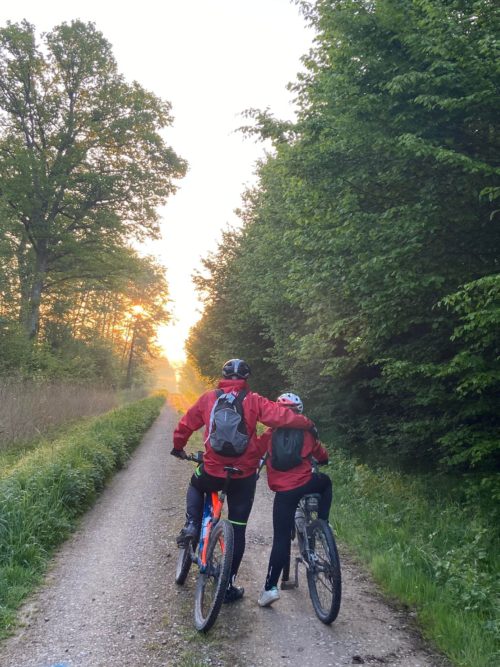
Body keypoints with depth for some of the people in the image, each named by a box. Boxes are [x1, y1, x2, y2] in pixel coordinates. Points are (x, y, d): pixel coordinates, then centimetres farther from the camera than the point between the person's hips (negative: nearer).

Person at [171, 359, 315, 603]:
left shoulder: (209, 398, 0)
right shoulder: (253, 400, -6)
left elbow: (186, 424, 8)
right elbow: (282, 415, -15)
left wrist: (178, 447, 25)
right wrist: (308, 423, 1)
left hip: (212, 471, 1)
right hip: (244, 476, -1)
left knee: (195, 486, 36)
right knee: (237, 530, 13)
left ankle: (192, 525, 14)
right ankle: (228, 585, 18)